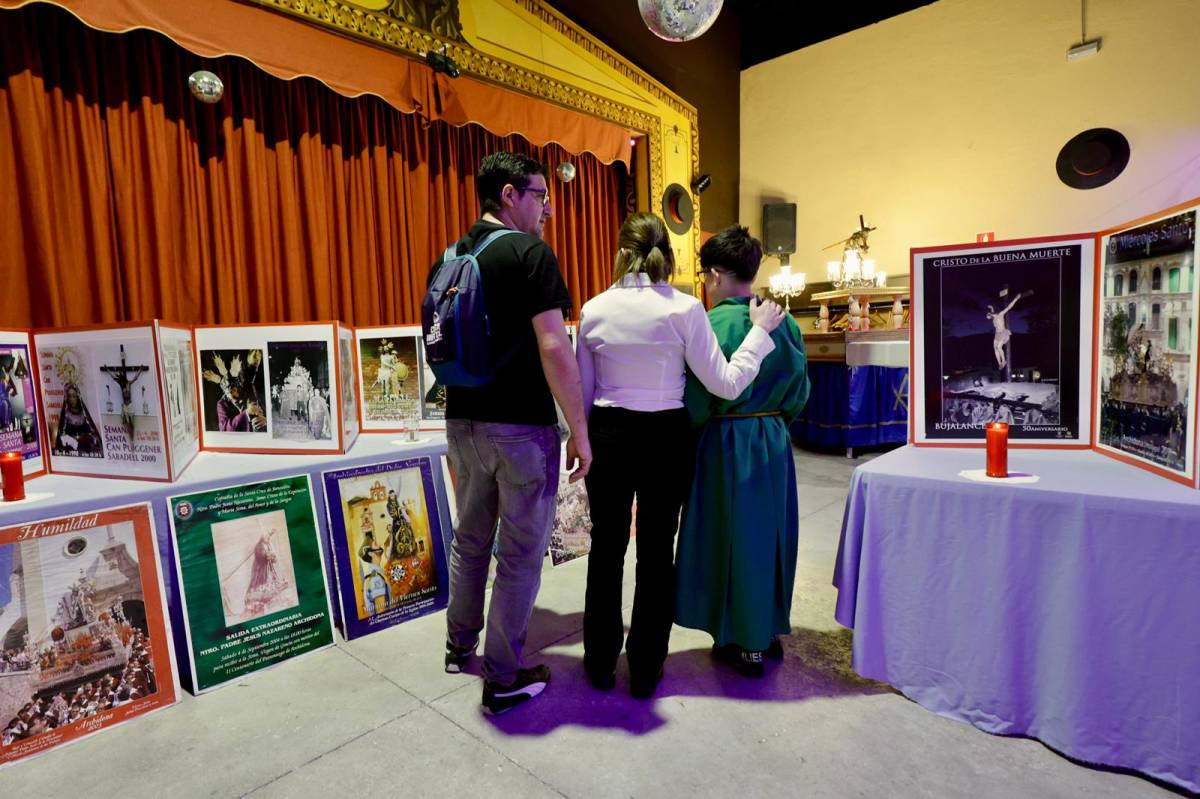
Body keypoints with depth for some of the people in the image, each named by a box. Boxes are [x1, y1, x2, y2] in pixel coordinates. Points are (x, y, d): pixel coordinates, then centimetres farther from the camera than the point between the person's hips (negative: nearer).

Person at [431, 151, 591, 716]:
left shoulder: (449, 258, 10)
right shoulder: (529, 252, -12)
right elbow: (553, 347, -20)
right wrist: (579, 429, -13)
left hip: (464, 423, 7)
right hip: (522, 427, -7)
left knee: (469, 539, 22)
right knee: (520, 553, 6)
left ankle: (460, 647, 40)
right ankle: (504, 680, 20)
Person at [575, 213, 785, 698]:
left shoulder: (594, 310, -2)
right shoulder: (684, 308, -10)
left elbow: (584, 391, 5)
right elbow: (726, 384, -9)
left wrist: (586, 440, 19)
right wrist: (760, 331, 3)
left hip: (608, 434, 2)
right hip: (664, 437, -2)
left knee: (606, 548, 16)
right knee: (656, 553, 12)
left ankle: (601, 663, 32)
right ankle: (645, 671, 27)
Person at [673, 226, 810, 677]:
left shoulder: (711, 325, -16)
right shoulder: (784, 323, 2)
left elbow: (697, 402, -16)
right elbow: (798, 394, 8)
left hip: (727, 443, -6)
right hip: (773, 441, 6)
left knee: (733, 536, 7)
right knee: (769, 533, 17)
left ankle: (746, 644, 20)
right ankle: (770, 631, 33)